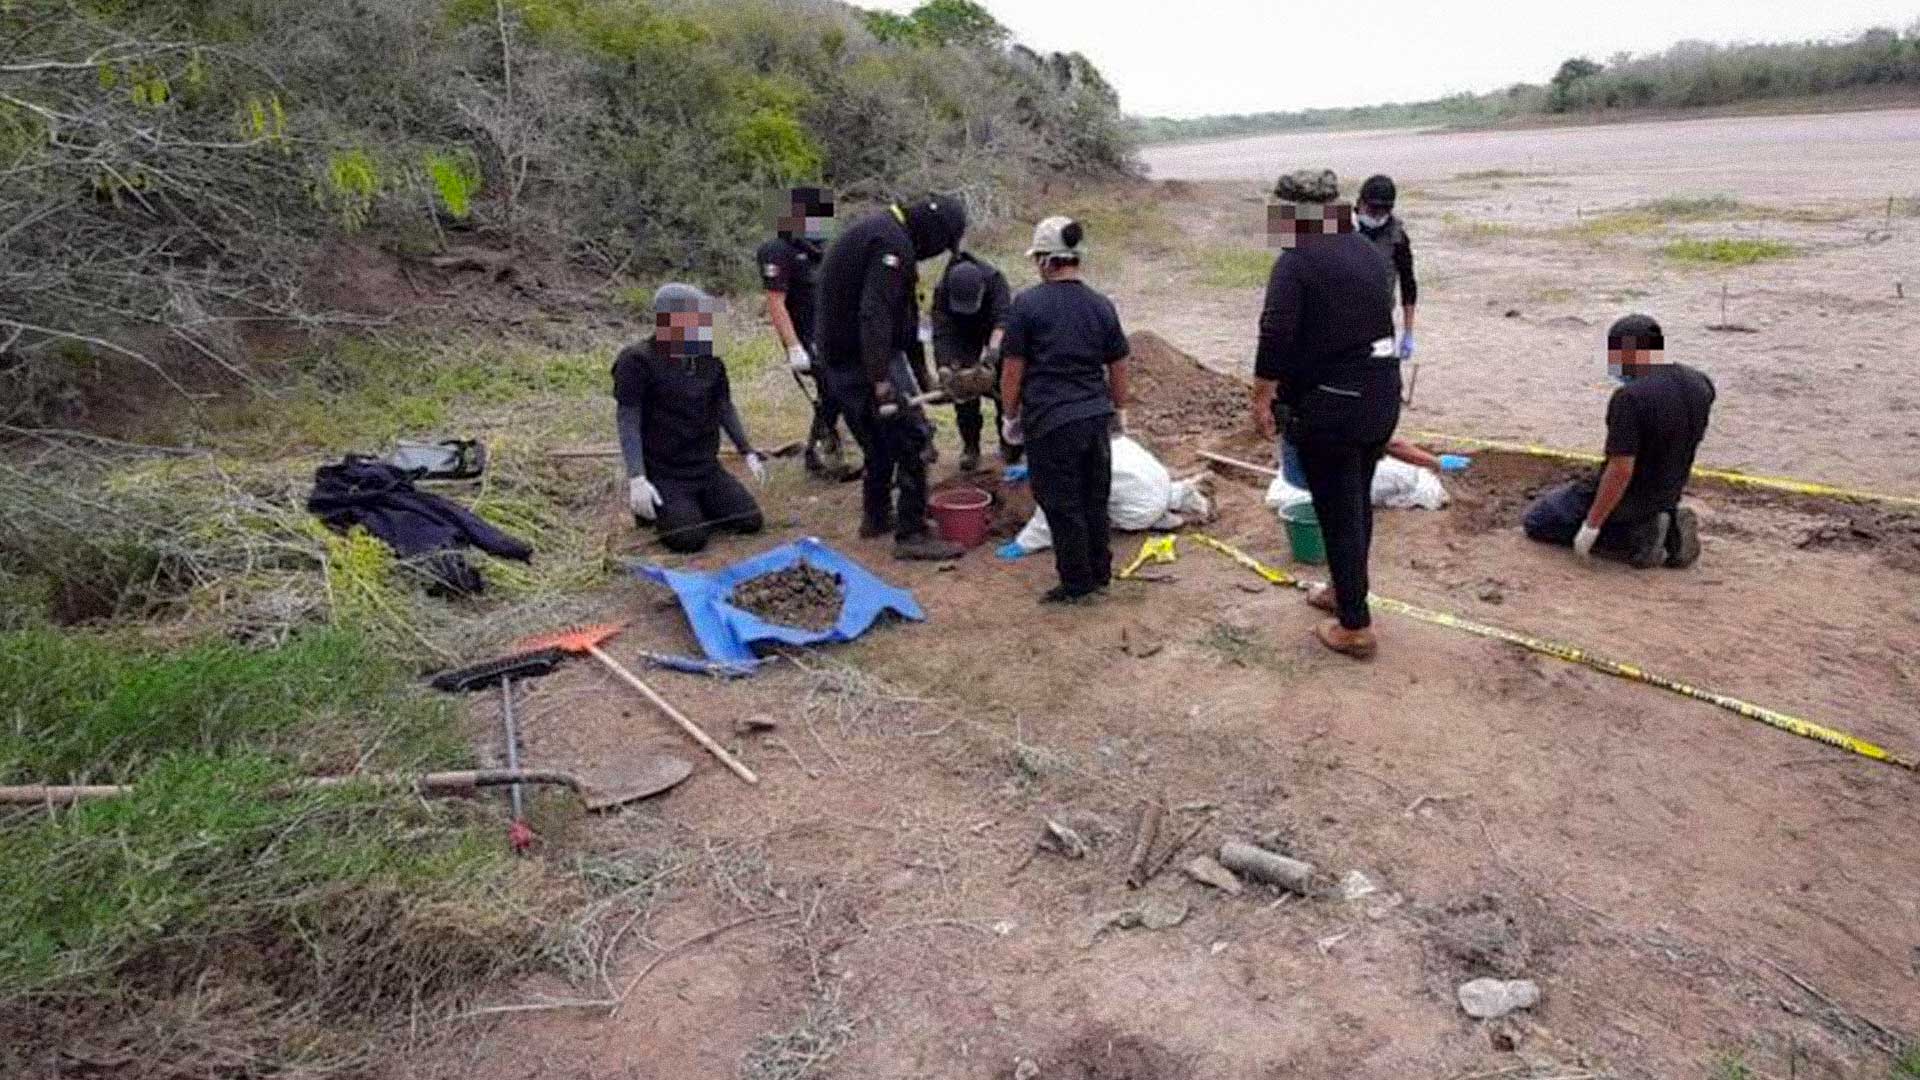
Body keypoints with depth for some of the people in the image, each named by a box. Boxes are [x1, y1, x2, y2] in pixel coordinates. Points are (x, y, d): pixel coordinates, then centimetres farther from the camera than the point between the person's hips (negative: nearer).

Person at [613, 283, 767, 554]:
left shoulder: (710, 362, 5)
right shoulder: (637, 362, -14)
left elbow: (724, 408, 17)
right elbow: (627, 421, -16)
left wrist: (748, 452, 12)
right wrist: (637, 478, -24)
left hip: (707, 469, 6)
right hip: (664, 475, -6)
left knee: (750, 521, -4)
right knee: (690, 538, -20)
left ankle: (693, 507, 21)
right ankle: (655, 510, 12)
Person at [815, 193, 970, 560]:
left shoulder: (881, 230, 17)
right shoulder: (892, 242, -17)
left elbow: (898, 309, 24)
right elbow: (875, 314, -28)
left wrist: (922, 372, 27)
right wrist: (882, 383, -31)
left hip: (842, 355, 10)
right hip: (865, 358, -10)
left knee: (881, 434, 22)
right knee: (911, 436, -7)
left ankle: (876, 516, 34)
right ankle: (912, 534, -4)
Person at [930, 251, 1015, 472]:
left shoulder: (995, 280, -39)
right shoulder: (942, 291, -33)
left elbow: (1002, 321, -50)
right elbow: (942, 334, -39)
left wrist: (992, 353, -66)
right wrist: (944, 367, -55)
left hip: (998, 335, -1)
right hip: (964, 334, 1)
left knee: (1003, 384, -5)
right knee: (962, 385, -9)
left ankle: (1009, 441, 13)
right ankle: (970, 446, 2)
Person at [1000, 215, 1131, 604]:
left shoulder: (1027, 304, -9)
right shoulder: (1101, 306, 5)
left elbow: (1012, 369, -7)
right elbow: (1118, 367, 12)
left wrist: (1010, 415, 5)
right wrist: (1119, 411, 24)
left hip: (1050, 422, -5)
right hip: (1096, 417, 6)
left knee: (1062, 504, 6)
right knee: (1095, 501, 17)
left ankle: (1076, 582, 14)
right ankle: (1100, 573, 28)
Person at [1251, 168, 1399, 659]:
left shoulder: (1296, 261, -14)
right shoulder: (1372, 252, 12)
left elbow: (1276, 337, -24)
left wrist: (1262, 398, -16)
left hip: (1330, 406, -8)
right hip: (1381, 397, 8)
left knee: (1337, 511, 0)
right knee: (1357, 500, 22)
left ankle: (1356, 627, 6)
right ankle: (1345, 590, 38)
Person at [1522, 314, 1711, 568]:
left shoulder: (1630, 398, -29)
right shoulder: (1701, 385, -4)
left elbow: (1621, 471, -29)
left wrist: (1591, 525, -21)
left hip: (1626, 500, -8)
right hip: (1668, 498, 8)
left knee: (1537, 520, 10)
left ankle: (1636, 539, -5)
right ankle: (1668, 529, 8)